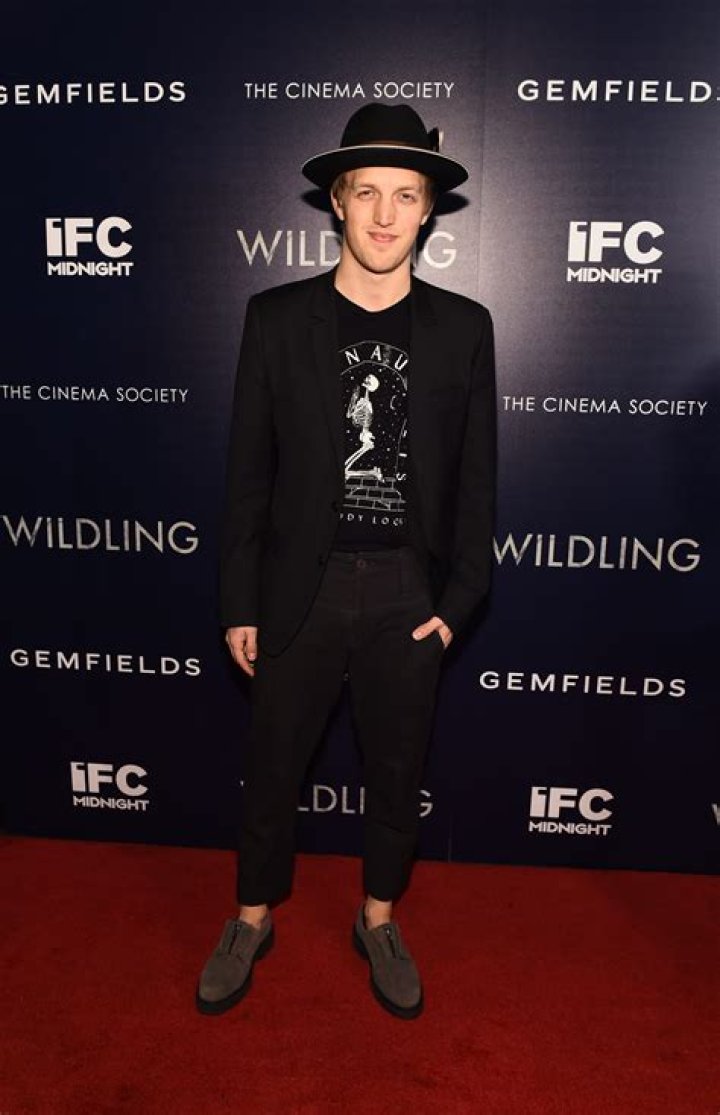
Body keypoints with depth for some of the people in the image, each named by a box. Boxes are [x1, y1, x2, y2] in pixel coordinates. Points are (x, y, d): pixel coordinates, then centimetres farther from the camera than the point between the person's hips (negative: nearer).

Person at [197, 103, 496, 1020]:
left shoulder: (463, 328, 0)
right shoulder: (276, 318, -2)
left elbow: (475, 477, 2)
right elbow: (248, 471, -1)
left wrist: (458, 600, -3)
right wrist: (239, 603, -2)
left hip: (409, 592, 1)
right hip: (301, 588, 0)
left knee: (397, 770, 15)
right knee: (271, 768, 14)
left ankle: (379, 922, 40)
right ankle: (253, 920, 39)